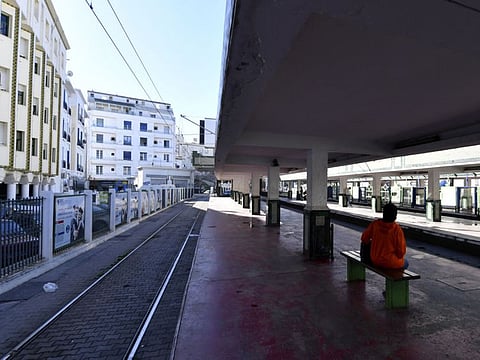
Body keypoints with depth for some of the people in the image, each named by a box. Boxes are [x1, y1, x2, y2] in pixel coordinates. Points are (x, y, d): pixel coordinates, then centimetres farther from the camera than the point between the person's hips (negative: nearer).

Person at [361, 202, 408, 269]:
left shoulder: (374, 224, -12)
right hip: (391, 262, -4)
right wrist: (399, 256, 8)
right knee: (405, 263, 31)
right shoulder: (397, 229, -22)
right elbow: (401, 251, -13)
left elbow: (364, 239, -2)